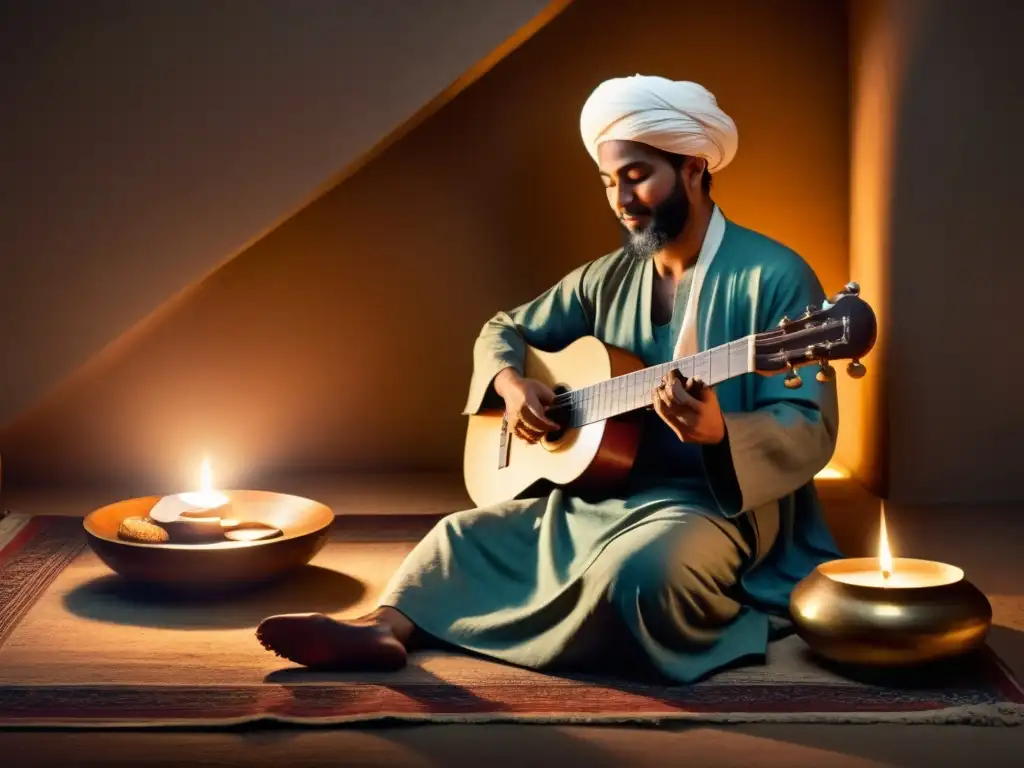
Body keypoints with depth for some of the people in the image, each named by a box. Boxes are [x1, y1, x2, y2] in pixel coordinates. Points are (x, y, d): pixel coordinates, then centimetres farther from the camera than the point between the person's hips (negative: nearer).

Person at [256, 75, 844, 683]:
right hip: (600, 494, 8)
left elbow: (812, 434, -17)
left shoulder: (773, 278, -12)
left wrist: (718, 432, -38)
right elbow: (504, 330, 21)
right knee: (467, 535, -2)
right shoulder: (608, 278, 9)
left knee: (638, 571, -35)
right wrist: (511, 384, -3)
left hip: (719, 506, -7)